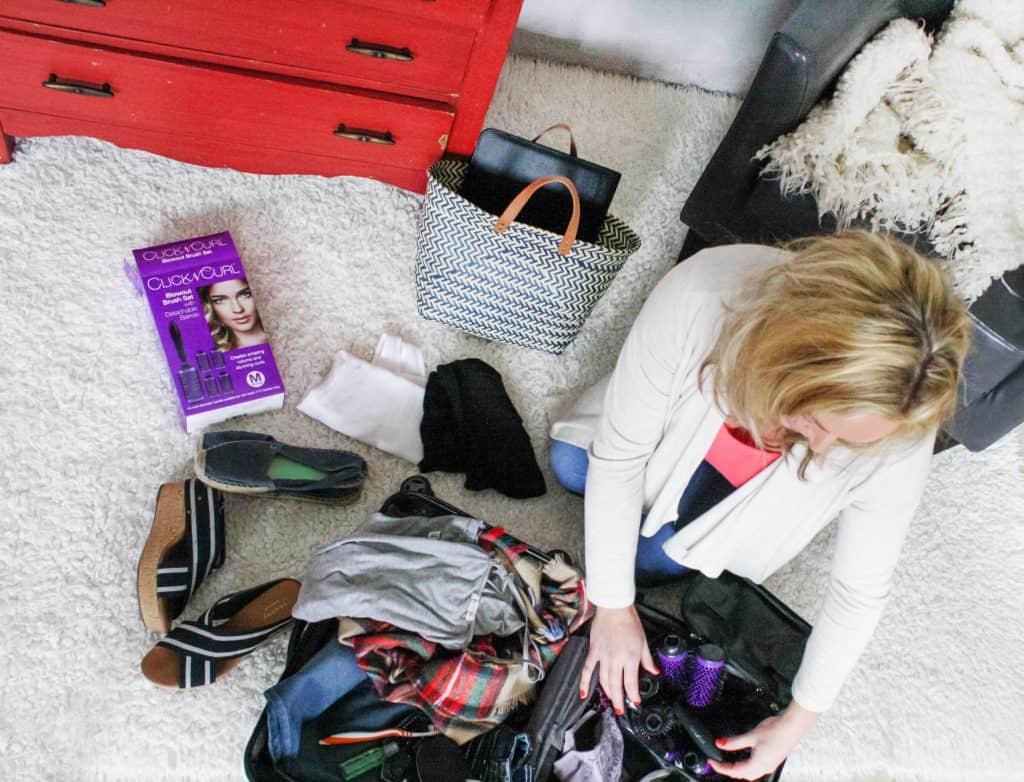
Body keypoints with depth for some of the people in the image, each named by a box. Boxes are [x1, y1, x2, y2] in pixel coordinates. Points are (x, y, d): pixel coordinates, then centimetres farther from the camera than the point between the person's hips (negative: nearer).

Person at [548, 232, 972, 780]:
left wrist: (798, 723, -15)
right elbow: (616, 458, -30)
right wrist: (614, 606, -24)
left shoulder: (898, 428, -39)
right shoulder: (697, 297, -45)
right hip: (685, 424, 1)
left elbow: (860, 590, -21)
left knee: (656, 559, -9)